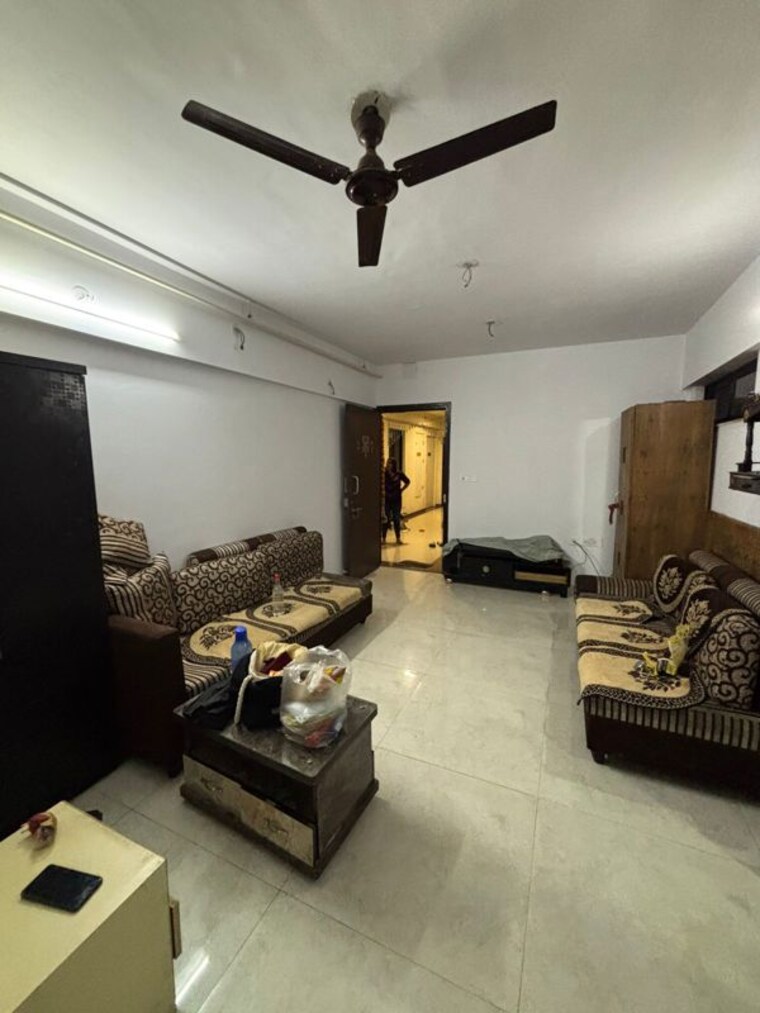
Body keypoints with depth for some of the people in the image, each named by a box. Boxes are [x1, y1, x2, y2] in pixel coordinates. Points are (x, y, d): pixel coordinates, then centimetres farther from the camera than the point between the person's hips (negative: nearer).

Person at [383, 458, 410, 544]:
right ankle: (383, 538, 14)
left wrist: (401, 490, 3)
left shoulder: (399, 473, -4)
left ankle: (398, 538, 19)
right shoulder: (384, 473, -8)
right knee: (385, 519, 4)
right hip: (386, 499, -1)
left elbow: (407, 482, 9)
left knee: (397, 519, 8)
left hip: (396, 499, 1)